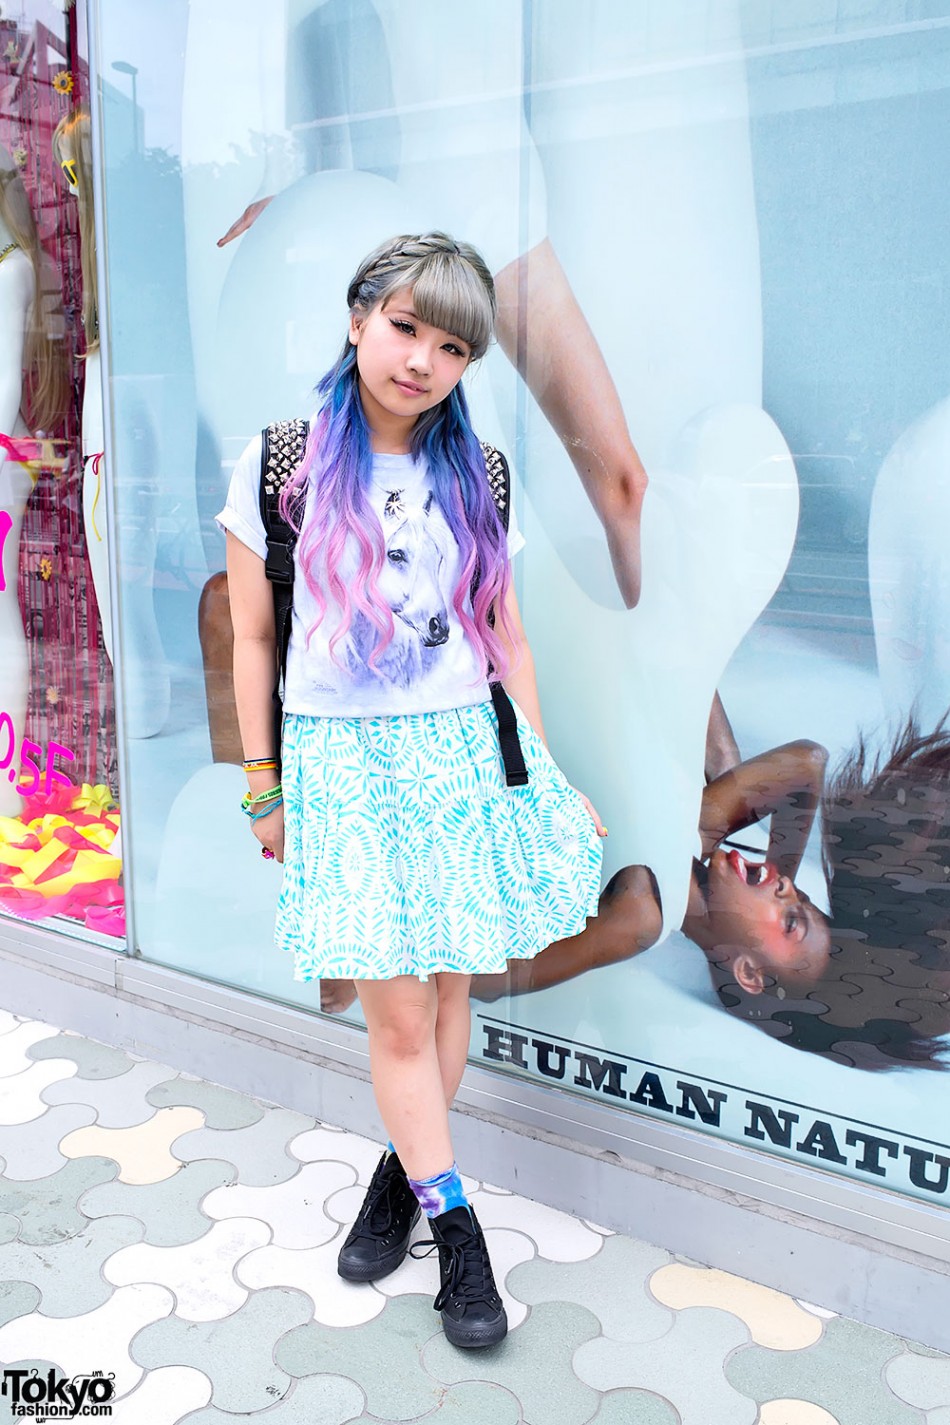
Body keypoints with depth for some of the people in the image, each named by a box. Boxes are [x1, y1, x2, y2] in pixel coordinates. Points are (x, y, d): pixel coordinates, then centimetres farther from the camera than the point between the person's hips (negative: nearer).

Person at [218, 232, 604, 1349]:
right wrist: (263, 789, 3)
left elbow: (503, 633, 10)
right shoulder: (281, 464, -2)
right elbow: (252, 637, 2)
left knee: (446, 989, 9)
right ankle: (456, 1228, 16)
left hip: (466, 752, 3)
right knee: (395, 1010, 0)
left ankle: (403, 1170, 32)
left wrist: (543, 773, 9)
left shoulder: (476, 474, 6)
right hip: (341, 762, -2)